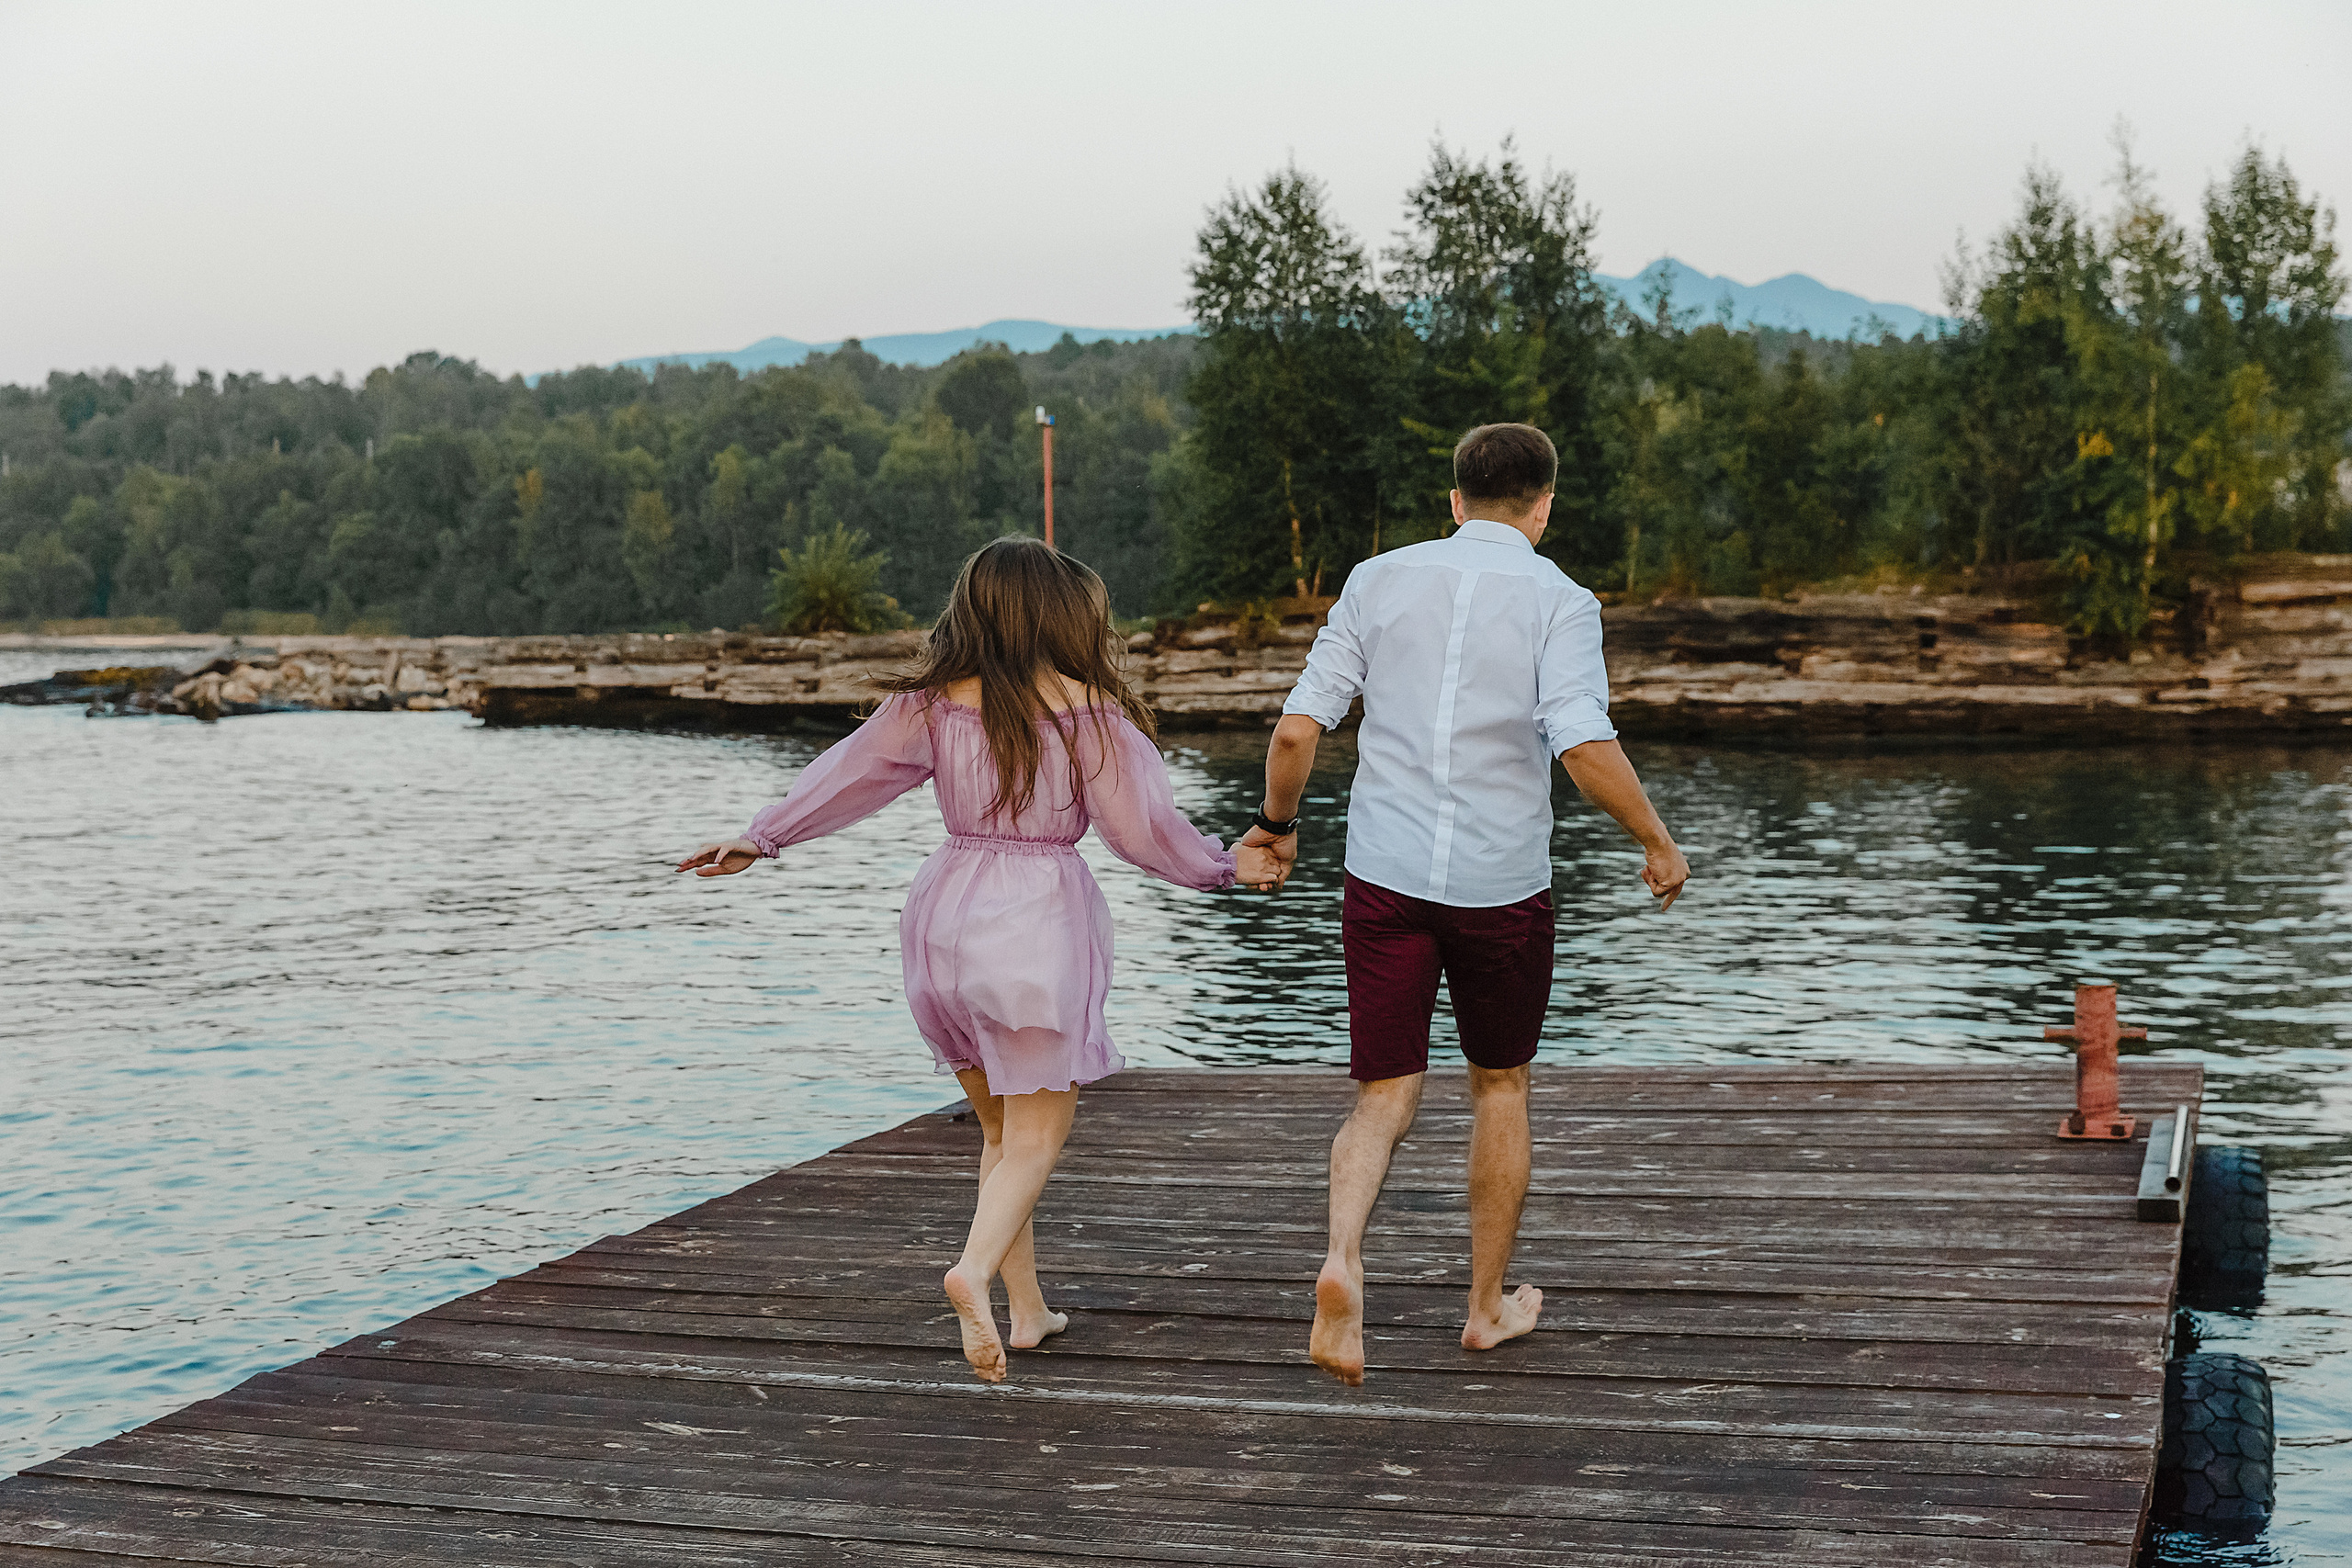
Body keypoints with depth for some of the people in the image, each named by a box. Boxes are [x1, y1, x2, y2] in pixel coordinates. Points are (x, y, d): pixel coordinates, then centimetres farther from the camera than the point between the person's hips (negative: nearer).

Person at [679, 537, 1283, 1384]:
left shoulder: (932, 703, 2)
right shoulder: (1086, 708, -7)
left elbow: (849, 772, 5)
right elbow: (1143, 825, -4)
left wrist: (762, 837, 14)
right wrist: (1227, 865, 11)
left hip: (947, 912, 5)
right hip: (1041, 917, -4)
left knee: (1000, 1127, 17)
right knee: (1037, 1131, 1)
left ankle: (1026, 1306, 20)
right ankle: (975, 1268, -24)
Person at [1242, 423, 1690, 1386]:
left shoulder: (1379, 580, 4)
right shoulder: (1556, 600, -5)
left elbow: (1298, 730, 0)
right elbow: (1587, 748, -18)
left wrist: (1278, 824, 17)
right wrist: (1657, 843, -3)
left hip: (1384, 875, 2)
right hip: (1502, 884, -2)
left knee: (1385, 1099, 6)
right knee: (1499, 1088, 18)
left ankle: (1342, 1260, -21)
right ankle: (1488, 1305, 28)